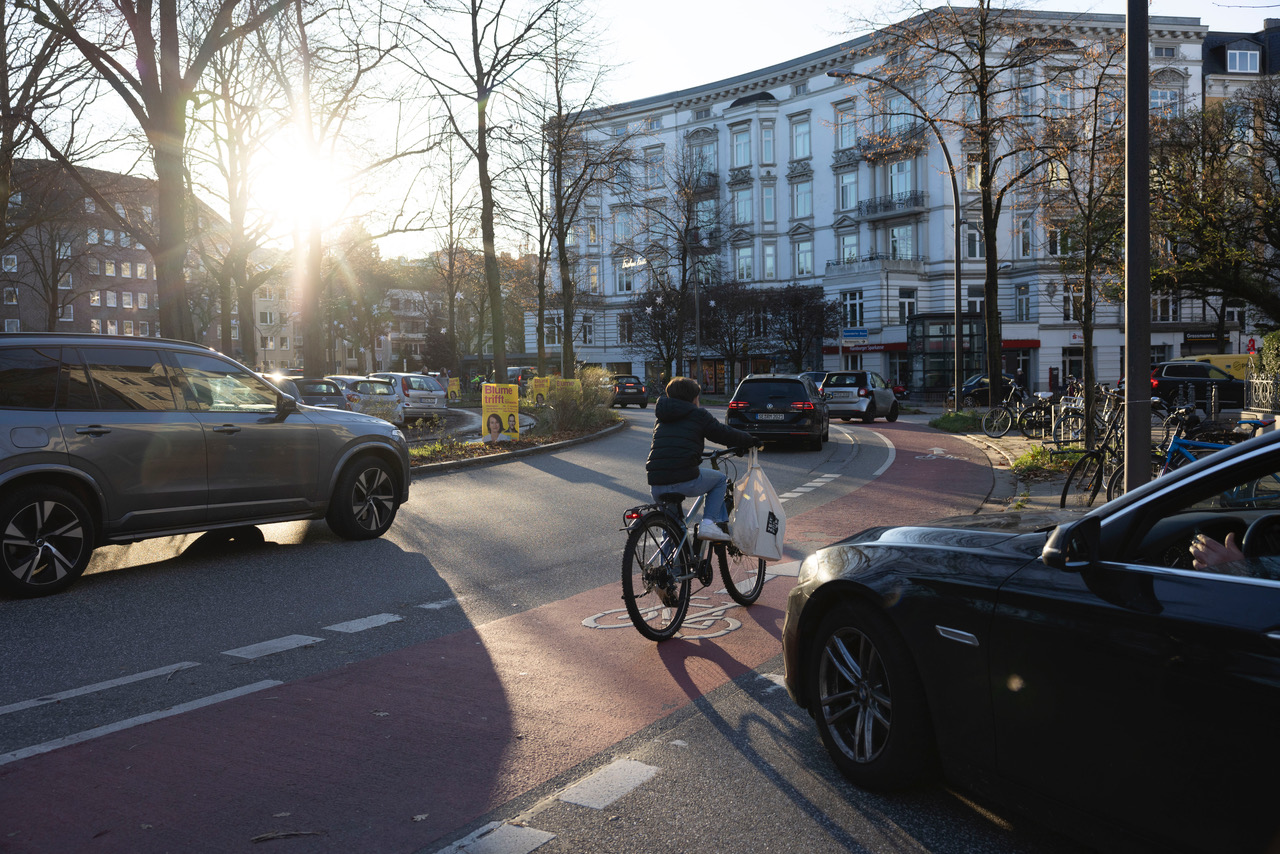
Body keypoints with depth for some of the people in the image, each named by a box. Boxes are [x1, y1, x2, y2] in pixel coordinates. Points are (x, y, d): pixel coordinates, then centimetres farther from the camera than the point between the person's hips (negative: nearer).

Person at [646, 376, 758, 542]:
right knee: (720, 479, 23)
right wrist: (751, 441, 26)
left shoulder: (661, 417, 23)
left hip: (656, 487, 5)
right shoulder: (698, 414, 6)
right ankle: (708, 523, 10)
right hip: (686, 481, -5)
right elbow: (725, 434, 9)